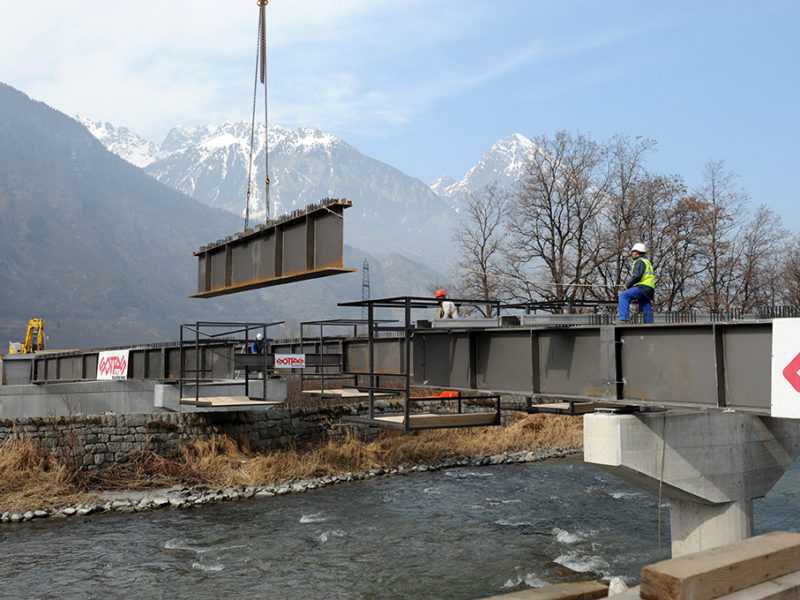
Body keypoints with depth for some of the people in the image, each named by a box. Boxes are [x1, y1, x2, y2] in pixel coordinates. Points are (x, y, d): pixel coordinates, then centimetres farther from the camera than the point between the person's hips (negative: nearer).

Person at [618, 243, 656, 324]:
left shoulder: (640, 261, -2)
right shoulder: (647, 262, 30)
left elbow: (637, 276, -16)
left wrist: (628, 284, -6)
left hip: (643, 287, -10)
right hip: (649, 289, 10)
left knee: (623, 296, -19)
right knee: (647, 312, 10)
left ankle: (623, 319, -32)